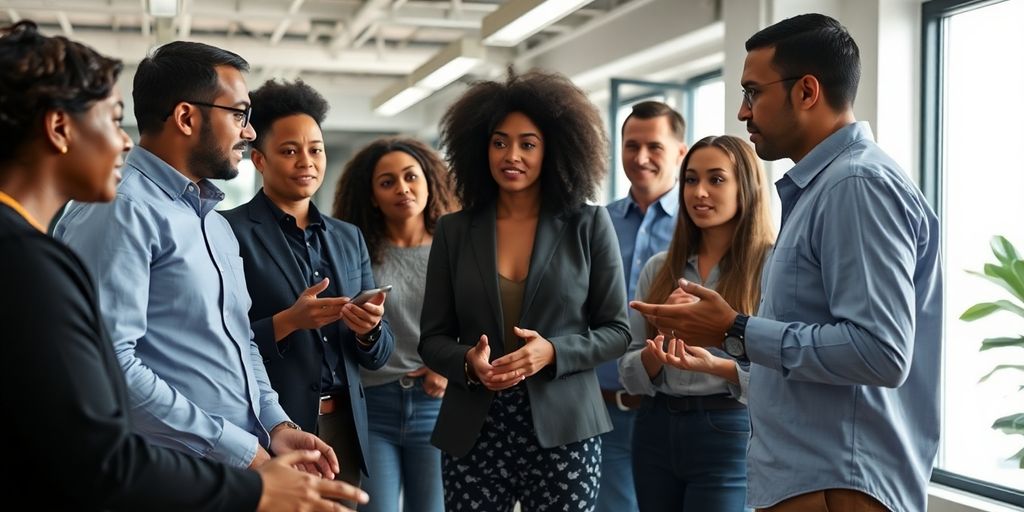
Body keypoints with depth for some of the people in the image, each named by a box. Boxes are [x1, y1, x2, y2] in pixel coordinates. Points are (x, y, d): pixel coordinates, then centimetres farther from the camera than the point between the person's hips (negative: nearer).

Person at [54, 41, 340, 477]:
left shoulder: (214, 222, 16)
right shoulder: (118, 209, -13)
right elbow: (108, 364, -22)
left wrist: (274, 426, 2)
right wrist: (237, 448, -18)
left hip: (247, 462, 8)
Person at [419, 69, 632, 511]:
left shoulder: (589, 225, 2)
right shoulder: (454, 231, 6)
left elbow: (616, 330, 3)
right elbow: (432, 338, 8)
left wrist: (552, 352, -14)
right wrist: (468, 361, -14)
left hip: (562, 432, -1)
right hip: (472, 433, 1)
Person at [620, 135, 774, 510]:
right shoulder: (659, 268, 8)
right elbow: (629, 370, 8)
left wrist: (714, 365, -24)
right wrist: (653, 357, -13)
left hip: (730, 435, -5)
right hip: (656, 431, 5)